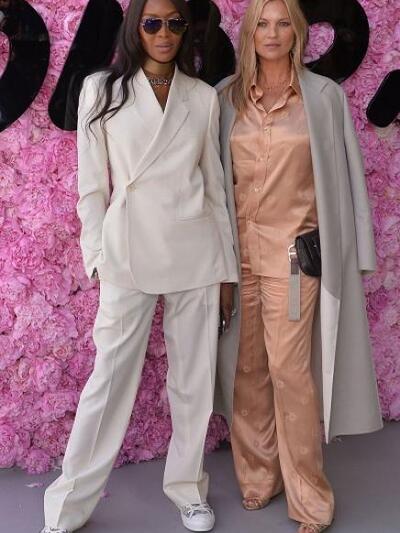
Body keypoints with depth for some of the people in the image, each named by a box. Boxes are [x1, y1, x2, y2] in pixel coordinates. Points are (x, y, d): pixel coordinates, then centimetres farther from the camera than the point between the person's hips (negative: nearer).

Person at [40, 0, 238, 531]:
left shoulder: (204, 97, 8)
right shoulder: (101, 90, 2)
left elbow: (215, 184, 10)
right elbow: (92, 184, 2)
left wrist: (226, 266, 8)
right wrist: (98, 256, -3)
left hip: (195, 252, 2)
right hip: (129, 252, -2)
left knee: (193, 377, 9)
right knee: (111, 378, 1)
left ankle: (188, 487, 27)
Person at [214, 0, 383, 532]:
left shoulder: (324, 96, 0)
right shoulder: (226, 96, 7)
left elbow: (346, 175, 3)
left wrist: (351, 254, 1)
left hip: (293, 252, -3)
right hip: (237, 249, 3)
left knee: (289, 369, -6)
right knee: (245, 367, 8)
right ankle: (256, 476, 26)